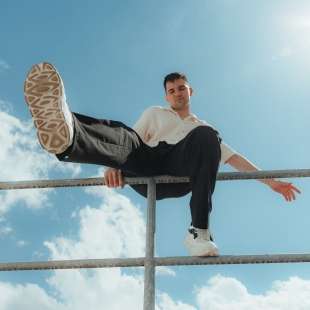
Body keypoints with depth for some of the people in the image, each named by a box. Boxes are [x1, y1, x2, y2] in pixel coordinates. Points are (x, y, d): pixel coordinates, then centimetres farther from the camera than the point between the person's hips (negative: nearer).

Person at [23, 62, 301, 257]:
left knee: (207, 136, -30)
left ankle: (199, 231, -36)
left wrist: (270, 181, 21)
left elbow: (233, 157, 29)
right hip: (146, 169, 0)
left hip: (182, 173, 1)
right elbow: (133, 141, 16)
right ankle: (66, 133, -69)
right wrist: (115, 163, -6)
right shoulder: (155, 113, 32)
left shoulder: (203, 128, 35)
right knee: (122, 134, -32)